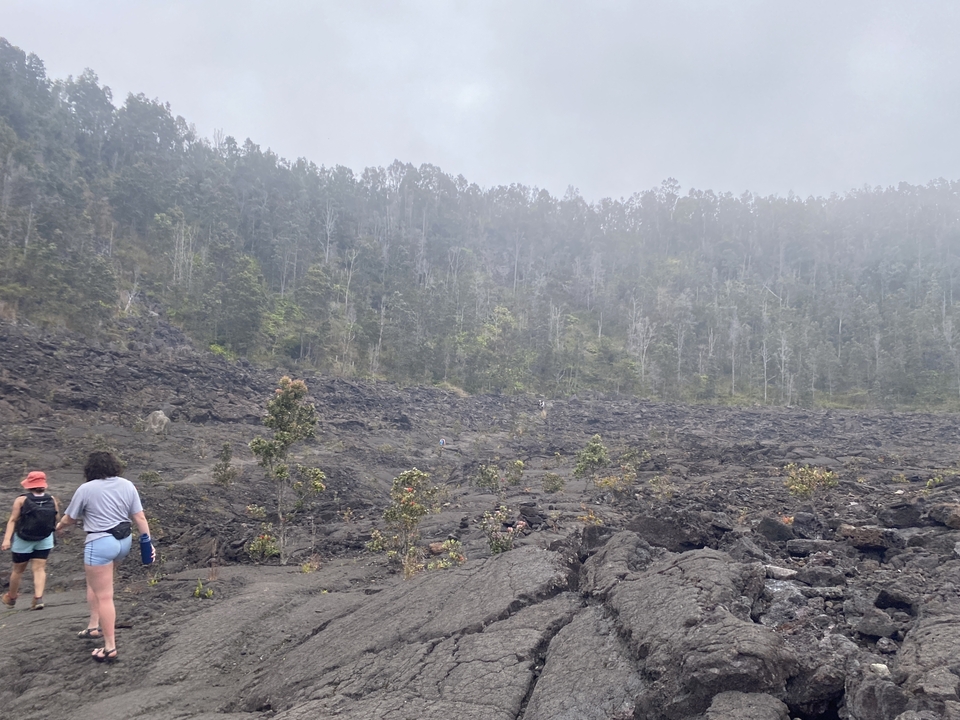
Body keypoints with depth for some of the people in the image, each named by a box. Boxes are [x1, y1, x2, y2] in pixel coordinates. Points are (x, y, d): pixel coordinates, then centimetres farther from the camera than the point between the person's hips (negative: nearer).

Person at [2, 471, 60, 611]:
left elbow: (12, 520, -16)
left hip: (23, 541, -1)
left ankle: (11, 598, 34)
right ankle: (38, 598, -13)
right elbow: (56, 519, 0)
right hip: (45, 540, 1)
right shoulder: (52, 500, -6)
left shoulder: (21, 500, -13)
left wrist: (7, 539, -17)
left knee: (18, 570, 15)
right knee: (39, 569, 3)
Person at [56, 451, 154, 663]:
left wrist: (59, 526, 25)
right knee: (94, 581, 28)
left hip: (101, 543, -7)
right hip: (123, 541, 7)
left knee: (104, 596, -1)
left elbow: (69, 519, 3)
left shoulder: (86, 489, -8)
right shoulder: (127, 485, 4)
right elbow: (140, 517, 2)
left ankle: (110, 647, 5)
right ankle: (95, 625, 29)